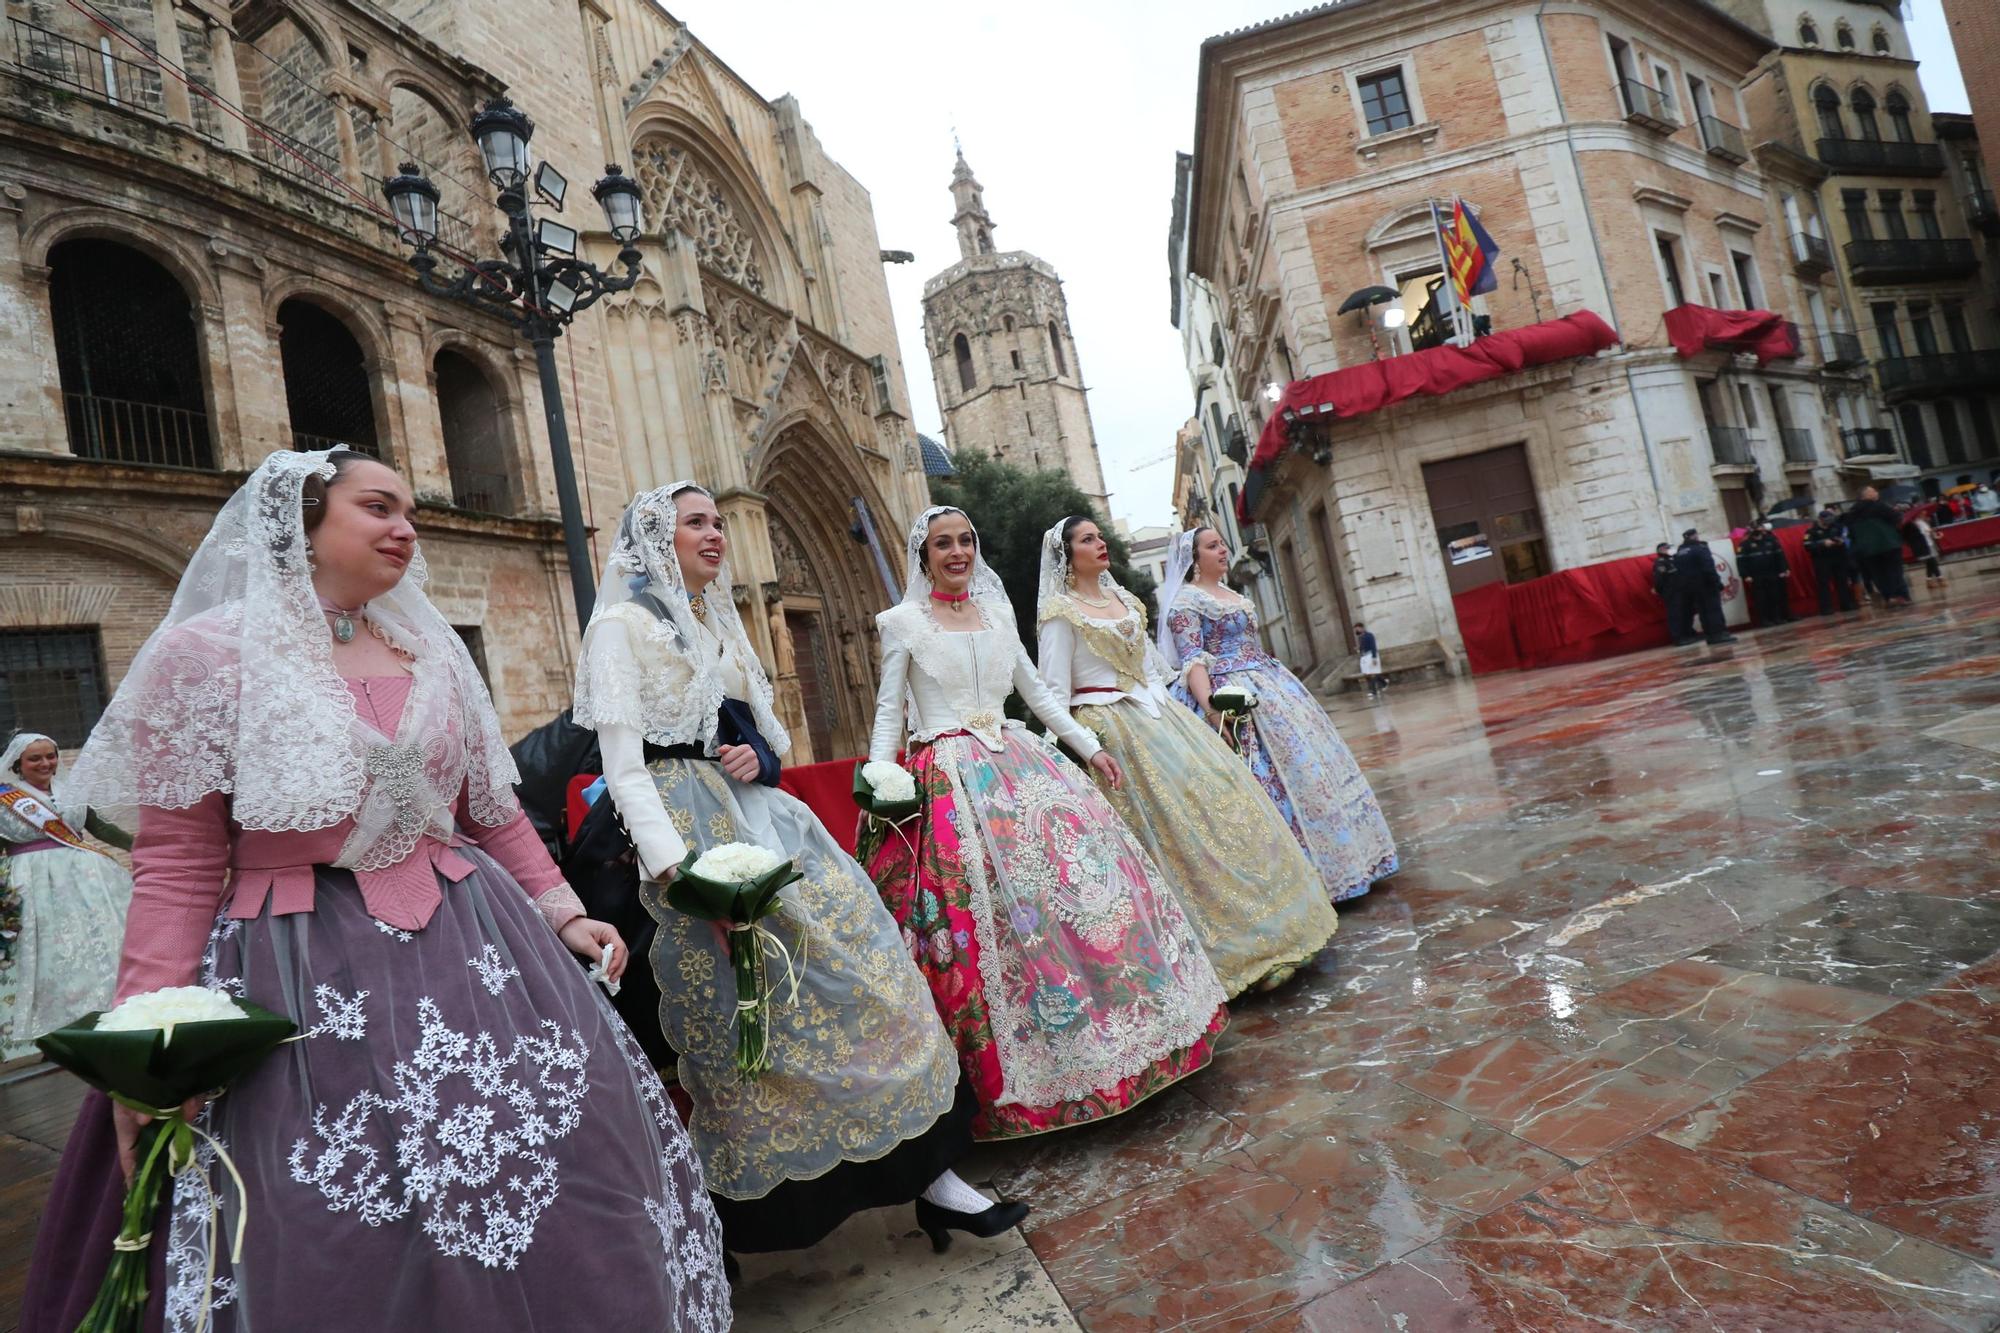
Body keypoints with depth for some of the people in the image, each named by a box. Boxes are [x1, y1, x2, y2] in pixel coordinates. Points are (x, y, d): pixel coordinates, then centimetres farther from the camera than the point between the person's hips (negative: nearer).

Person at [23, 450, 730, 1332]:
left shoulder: (433, 653, 9)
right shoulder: (207, 653, -3)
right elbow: (175, 864, -7)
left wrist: (562, 914, 8)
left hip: (471, 951, 4)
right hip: (303, 974, -4)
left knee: (546, 1165, 6)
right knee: (343, 1238, 2)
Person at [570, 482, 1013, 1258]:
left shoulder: (717, 620, 19)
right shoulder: (623, 625, -5)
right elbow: (624, 770, -13)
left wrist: (760, 755, -1)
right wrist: (685, 874, -23)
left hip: (762, 817, 7)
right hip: (696, 831, -7)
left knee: (860, 967, 0)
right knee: (742, 1027, -2)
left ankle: (932, 1176, 7)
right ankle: (748, 1219, 20)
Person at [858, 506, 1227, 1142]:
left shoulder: (998, 611, 14)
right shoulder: (902, 623, 0)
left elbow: (1037, 693, 19)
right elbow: (889, 713, -2)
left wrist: (1090, 747, 16)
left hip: (1019, 763, 5)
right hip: (950, 780, -5)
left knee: (1084, 872, -1)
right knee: (991, 906, -10)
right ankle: (1018, 1079, 5)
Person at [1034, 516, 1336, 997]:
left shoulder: (1124, 599, 15)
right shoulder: (1060, 612, -7)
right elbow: (1055, 695, -10)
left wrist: (1174, 719, 16)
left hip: (1159, 718, 8)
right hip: (1113, 732, -7)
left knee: (1216, 804, 7)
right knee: (1169, 832, -7)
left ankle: (1249, 935, 20)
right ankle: (1217, 952, 6)